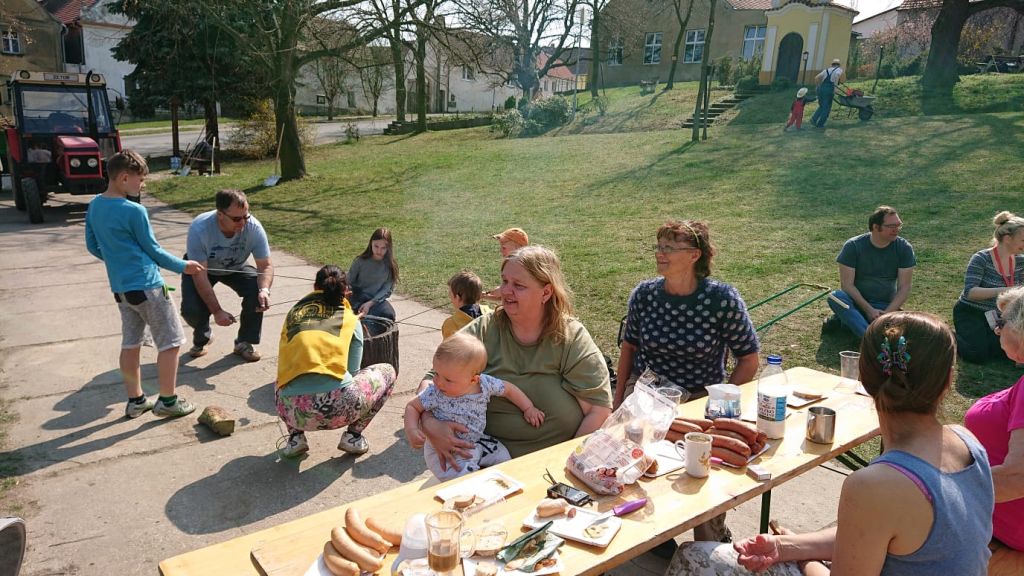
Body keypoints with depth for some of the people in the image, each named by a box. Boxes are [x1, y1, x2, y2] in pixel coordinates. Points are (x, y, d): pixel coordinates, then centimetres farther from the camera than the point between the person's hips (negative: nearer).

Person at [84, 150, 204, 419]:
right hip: (146, 286, -8)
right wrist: (183, 266, 4)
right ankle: (167, 401, 9)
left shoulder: (94, 206, 5)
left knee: (130, 344, 15)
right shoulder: (134, 211, -17)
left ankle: (135, 400, 24)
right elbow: (153, 250, -9)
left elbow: (92, 246, 15)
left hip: (119, 287, 8)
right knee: (170, 342, 3)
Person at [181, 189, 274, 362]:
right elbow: (200, 275, -33)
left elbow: (266, 265, -24)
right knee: (191, 309, -24)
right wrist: (217, 311, -37)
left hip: (235, 269, 2)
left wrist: (264, 290, -46)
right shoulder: (199, 229, -36)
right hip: (200, 269, -1)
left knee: (257, 291, -27)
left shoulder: (254, 227, -30)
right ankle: (202, 337, 15)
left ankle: (245, 342, -3)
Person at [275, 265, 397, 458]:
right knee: (387, 371, 25)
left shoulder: (294, 313, 19)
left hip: (294, 412, 4)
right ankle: (353, 435, 16)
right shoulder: (349, 318, 13)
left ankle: (295, 437, 20)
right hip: (337, 407, -3)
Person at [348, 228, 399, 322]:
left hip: (377, 300, 2)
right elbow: (348, 283, -2)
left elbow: (387, 289, -5)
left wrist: (370, 303, -19)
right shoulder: (360, 261, -6)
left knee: (389, 314, -27)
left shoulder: (390, 265, -2)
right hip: (358, 300, -2)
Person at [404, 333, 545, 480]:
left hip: (477, 441, 4)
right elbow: (412, 406, -8)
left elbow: (509, 389, 2)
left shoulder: (486, 384, -16)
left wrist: (529, 409, 5)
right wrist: (411, 429, -25)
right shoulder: (434, 394, -23)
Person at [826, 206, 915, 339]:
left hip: (885, 306, 1)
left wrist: (886, 314, -20)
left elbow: (904, 287, -7)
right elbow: (847, 284, -13)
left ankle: (848, 320, -8)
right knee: (835, 297, -34)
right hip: (857, 300, -1)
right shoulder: (853, 246, -10)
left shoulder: (904, 248, -5)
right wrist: (869, 310, -22)